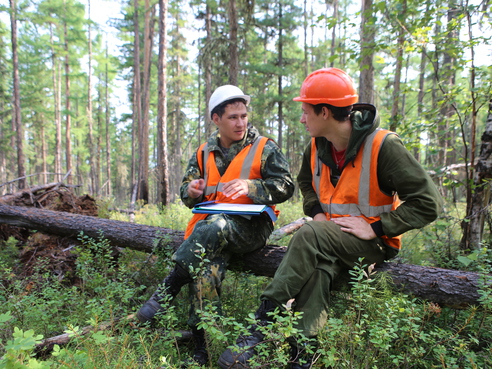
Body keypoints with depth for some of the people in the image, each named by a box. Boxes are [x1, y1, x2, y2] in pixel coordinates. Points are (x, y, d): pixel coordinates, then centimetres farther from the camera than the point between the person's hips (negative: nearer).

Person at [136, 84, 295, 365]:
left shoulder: (264, 148, 6)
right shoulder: (204, 153, 16)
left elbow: (286, 186, -1)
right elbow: (188, 194, 19)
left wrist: (250, 187, -18)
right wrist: (192, 191, -7)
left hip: (251, 226, -3)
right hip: (211, 222, 3)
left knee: (212, 228, -36)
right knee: (206, 266, -28)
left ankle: (166, 293, -25)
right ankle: (203, 345, -19)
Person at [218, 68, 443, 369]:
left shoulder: (383, 146, -17)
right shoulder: (318, 147, 4)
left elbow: (428, 202, -17)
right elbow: (306, 181, 25)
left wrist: (375, 228, -21)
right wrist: (316, 211, 6)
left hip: (374, 243, -5)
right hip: (330, 236, 6)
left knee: (310, 235, -31)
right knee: (318, 266, -30)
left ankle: (262, 324, -25)